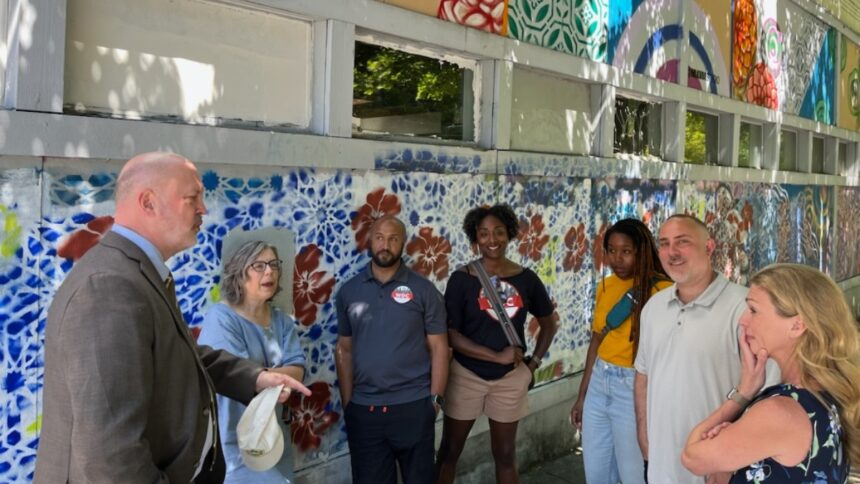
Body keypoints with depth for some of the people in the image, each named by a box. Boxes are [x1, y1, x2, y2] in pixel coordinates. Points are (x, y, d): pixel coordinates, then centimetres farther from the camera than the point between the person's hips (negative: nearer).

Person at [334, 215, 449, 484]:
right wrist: (347, 402, 5)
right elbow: (344, 350, 8)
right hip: (363, 409, 2)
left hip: (413, 406, -2)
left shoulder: (423, 290, -2)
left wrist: (435, 399, -7)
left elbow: (439, 348, -2)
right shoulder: (349, 292, 4)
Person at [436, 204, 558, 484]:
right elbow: (450, 334, -14)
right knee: (449, 451, 10)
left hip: (510, 380, 2)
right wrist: (498, 356, -19)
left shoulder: (526, 278, -2)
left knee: (505, 454, 15)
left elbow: (548, 323, 13)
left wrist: (533, 363, 3)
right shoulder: (462, 278, -10)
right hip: (466, 376, -2)